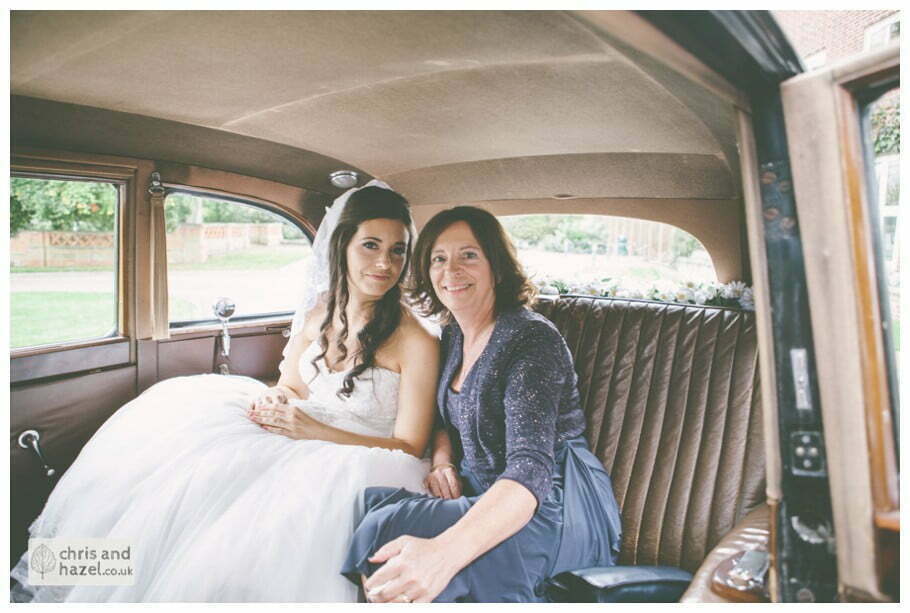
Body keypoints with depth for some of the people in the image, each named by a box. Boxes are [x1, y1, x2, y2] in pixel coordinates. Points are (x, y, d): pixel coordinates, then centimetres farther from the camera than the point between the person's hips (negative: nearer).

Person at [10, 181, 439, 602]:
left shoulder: (415, 341, -17)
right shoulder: (318, 312, 1)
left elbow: (409, 447, -14)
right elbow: (289, 387, 13)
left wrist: (315, 429, -23)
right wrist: (273, 402, -11)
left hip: (354, 463, -5)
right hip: (298, 439, 6)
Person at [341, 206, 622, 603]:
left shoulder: (532, 339, -20)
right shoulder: (452, 335, 6)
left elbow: (532, 469, -32)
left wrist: (444, 552, -48)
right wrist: (442, 460, -5)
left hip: (554, 508, -7)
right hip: (483, 495, 8)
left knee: (384, 530, -27)